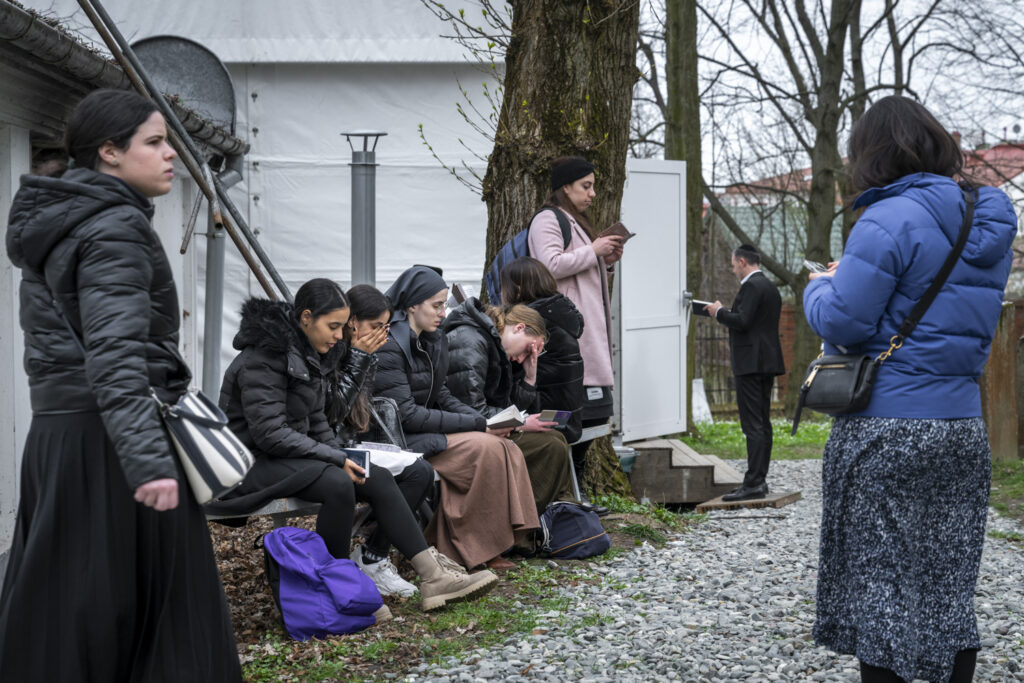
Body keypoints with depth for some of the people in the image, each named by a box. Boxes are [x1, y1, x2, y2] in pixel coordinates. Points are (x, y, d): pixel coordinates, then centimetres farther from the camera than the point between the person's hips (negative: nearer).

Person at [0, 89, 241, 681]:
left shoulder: (56, 225, 17)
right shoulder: (114, 227, -12)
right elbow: (114, 352, -24)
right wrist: (147, 458, -33)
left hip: (57, 432, 10)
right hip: (105, 437, -9)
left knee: (58, 605, 11)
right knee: (158, 604, -5)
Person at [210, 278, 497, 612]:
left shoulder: (306, 352, 10)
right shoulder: (263, 358, -19)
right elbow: (269, 433, -24)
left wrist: (343, 456, 3)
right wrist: (336, 459, -22)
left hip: (294, 454, 9)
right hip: (255, 461, -9)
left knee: (378, 478, -9)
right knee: (337, 484, -32)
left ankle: (434, 576, -11)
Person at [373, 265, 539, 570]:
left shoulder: (433, 341, 11)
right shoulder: (389, 346, -17)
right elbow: (406, 414, -21)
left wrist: (482, 420, -6)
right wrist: (474, 425, -19)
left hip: (426, 431, 9)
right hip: (400, 440, -9)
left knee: (505, 449, -12)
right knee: (485, 449, -24)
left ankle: (488, 548, -10)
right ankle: (479, 549, -14)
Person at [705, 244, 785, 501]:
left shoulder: (751, 286, -13)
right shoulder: (770, 287, 17)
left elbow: (742, 321, -21)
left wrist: (719, 312, -5)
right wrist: (726, 312, 17)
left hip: (751, 362, -10)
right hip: (767, 362, 10)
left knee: (753, 425, -11)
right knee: (763, 423, 11)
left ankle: (753, 483, -11)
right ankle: (760, 479, 16)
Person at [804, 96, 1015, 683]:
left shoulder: (891, 220, -15)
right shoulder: (987, 222, 11)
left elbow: (842, 322, -16)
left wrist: (819, 287, 4)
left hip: (888, 430, -7)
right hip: (964, 429, 7)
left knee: (880, 580, 2)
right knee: (950, 584, 14)